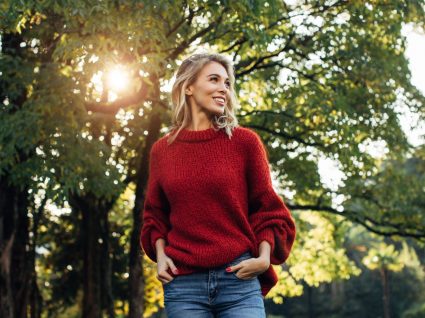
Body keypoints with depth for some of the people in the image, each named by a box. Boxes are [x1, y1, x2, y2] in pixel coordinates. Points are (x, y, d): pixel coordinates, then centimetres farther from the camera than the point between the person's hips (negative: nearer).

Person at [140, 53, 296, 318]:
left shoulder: (245, 141, 4)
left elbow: (268, 208, 7)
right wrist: (160, 254, 3)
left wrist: (264, 257, -6)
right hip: (183, 283, 1)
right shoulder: (162, 150, 9)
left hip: (239, 278, -1)